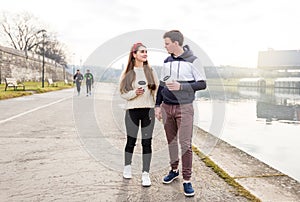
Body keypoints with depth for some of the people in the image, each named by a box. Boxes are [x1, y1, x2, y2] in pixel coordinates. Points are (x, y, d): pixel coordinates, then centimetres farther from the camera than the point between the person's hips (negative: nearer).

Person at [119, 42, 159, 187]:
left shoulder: (151, 71, 5)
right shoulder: (127, 73, 1)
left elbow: (157, 90, 5)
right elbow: (123, 93, 0)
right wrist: (134, 93, -17)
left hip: (148, 110, 1)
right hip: (132, 111, -1)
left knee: (147, 142, 2)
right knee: (131, 141, 10)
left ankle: (145, 173, 11)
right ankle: (127, 167, 34)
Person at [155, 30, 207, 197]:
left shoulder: (192, 61, -7)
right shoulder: (167, 61, 9)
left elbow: (202, 84, -8)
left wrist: (181, 86, -20)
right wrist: (157, 105, 11)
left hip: (184, 108, -5)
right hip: (166, 107, 5)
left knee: (185, 144, -5)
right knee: (171, 141, 13)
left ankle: (187, 180, 5)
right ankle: (174, 170, 30)